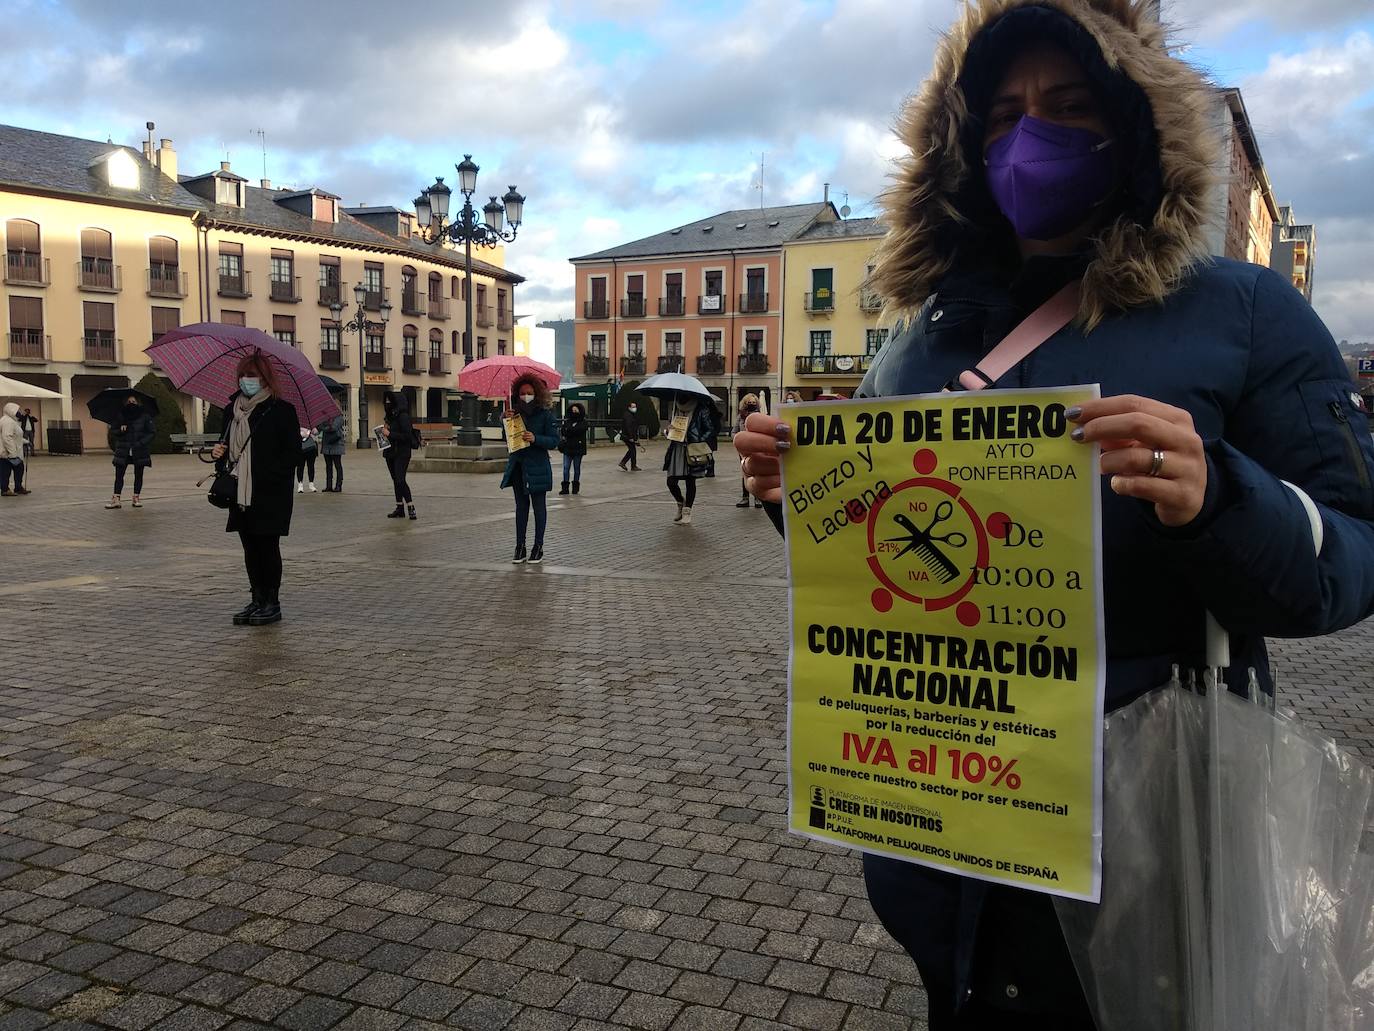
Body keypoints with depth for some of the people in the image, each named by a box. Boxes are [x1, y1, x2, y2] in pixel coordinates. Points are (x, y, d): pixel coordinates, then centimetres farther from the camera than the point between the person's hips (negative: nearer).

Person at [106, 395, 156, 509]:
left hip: (139, 451, -1)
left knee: (138, 474, 5)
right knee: (119, 474, -5)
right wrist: (120, 430, -11)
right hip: (123, 451, 1)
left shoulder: (144, 416, -2)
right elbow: (114, 431, 12)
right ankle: (116, 499, -5)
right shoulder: (121, 416, 5)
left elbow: (153, 432, -2)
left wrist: (141, 442, -13)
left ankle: (136, 498, 14)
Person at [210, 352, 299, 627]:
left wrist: (269, 474, -19)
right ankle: (258, 600, 19)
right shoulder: (233, 409, 14)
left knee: (268, 546, -2)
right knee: (250, 549, 10)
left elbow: (293, 450, -10)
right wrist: (219, 451, 3)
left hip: (271, 493, -6)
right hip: (241, 492, 6)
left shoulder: (281, 410, -5)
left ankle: (272, 603, 7)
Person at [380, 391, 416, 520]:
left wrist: (389, 433, -18)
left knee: (400, 480, -16)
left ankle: (411, 506, -10)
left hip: (401, 453, -9)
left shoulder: (403, 416, -14)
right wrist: (385, 430, 1)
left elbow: (407, 436, -20)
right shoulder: (391, 416, 14)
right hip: (390, 453, 9)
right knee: (395, 480, 11)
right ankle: (399, 508, 16)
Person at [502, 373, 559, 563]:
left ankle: (538, 547, 11)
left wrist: (535, 439, -23)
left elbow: (554, 440, -8)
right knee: (521, 505, 8)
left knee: (538, 506, 3)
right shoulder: (515, 414, 8)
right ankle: (520, 546, 12)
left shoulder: (545, 415, -5)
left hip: (537, 467, -4)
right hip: (517, 465, 5)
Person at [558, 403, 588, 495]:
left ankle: (576, 487, 14)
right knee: (566, 468, -2)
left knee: (577, 469, 6)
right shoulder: (566, 421, 8)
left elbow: (580, 429, -16)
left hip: (578, 449, -2)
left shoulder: (583, 422, 1)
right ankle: (565, 487, 0)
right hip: (567, 448, 2)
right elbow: (563, 431, -5)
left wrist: (568, 430, -10)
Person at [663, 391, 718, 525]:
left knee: (690, 481, 2)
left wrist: (699, 442, -12)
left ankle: (687, 513, 10)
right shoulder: (676, 407, 10)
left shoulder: (701, 409, -4)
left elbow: (711, 429, -2)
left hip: (693, 451, -4)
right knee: (671, 482, -1)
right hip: (677, 448, 4)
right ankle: (681, 503, 27)